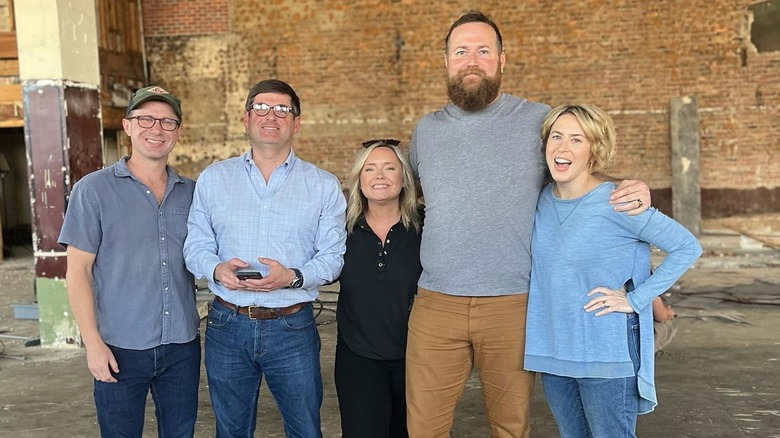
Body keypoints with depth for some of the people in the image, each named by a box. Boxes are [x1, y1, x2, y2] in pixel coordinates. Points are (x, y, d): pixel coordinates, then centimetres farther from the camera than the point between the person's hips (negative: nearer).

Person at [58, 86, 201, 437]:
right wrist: (93, 343, -10)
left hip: (182, 345, 3)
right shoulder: (94, 189, -4)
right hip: (120, 348, -3)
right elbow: (77, 271, -5)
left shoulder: (191, 193, 7)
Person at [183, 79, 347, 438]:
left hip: (292, 328, -1)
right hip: (227, 326, 1)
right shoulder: (212, 179, 7)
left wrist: (292, 277, -21)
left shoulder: (323, 185, 2)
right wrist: (217, 269, -17)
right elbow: (195, 247, 5)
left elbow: (332, 257, -2)